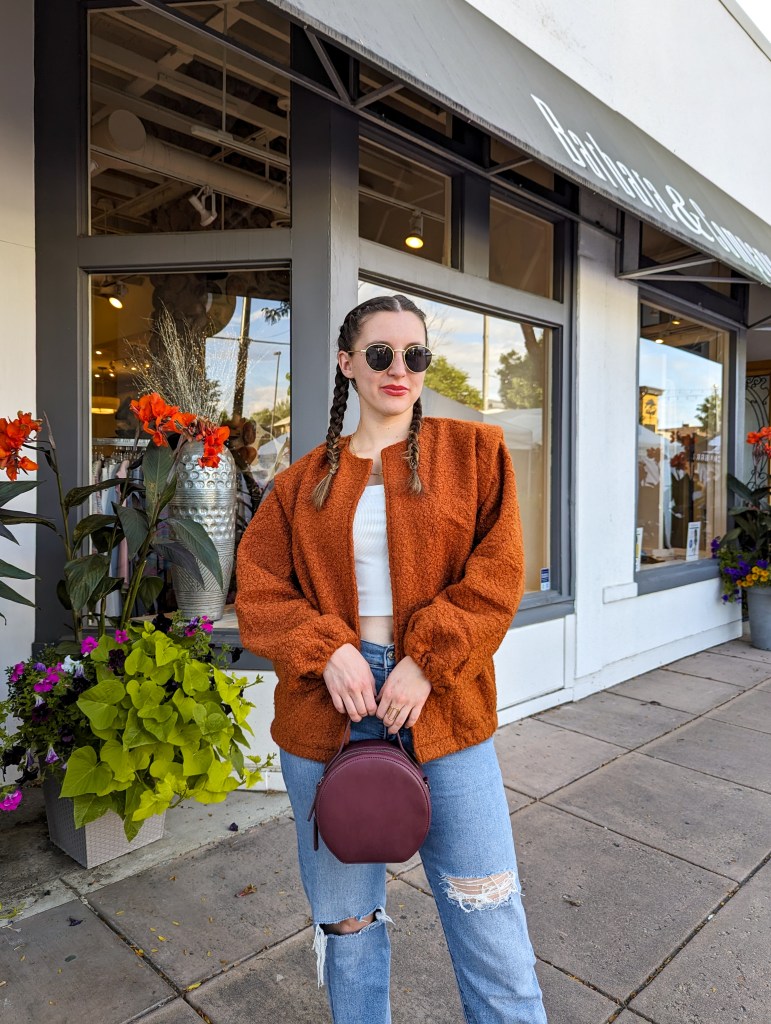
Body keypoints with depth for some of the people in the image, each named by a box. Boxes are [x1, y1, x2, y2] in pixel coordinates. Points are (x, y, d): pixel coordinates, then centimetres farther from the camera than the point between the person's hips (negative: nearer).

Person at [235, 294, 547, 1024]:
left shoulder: (473, 452, 4)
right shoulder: (306, 480, 8)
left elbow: (497, 578, -4)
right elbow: (259, 590, 3)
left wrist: (426, 661, -14)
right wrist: (327, 650, -13)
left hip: (442, 713, -1)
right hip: (326, 716, 2)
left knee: (491, 928, 5)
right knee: (345, 922, 18)